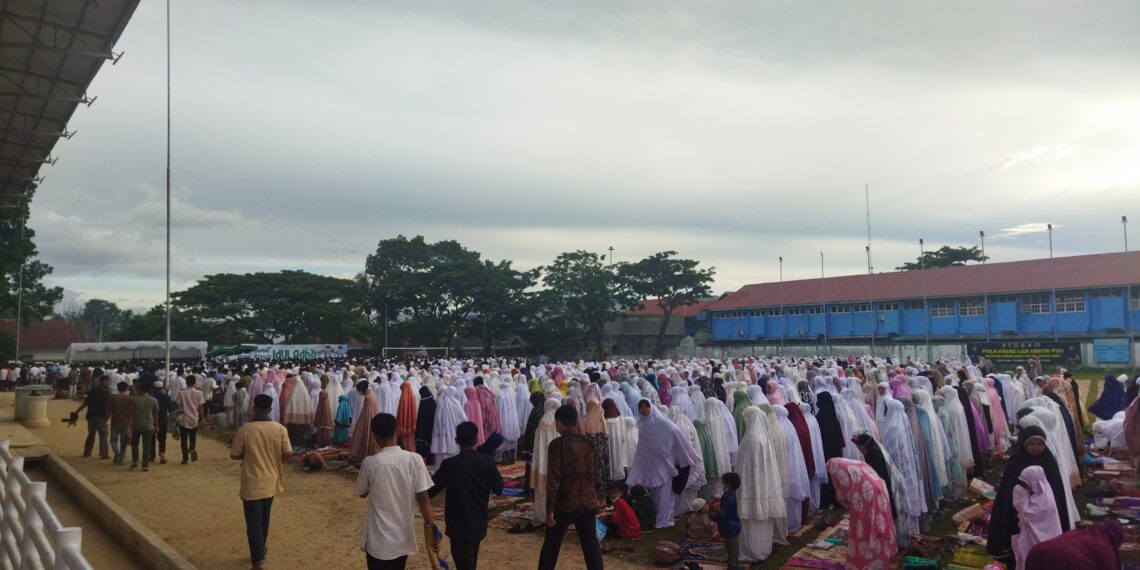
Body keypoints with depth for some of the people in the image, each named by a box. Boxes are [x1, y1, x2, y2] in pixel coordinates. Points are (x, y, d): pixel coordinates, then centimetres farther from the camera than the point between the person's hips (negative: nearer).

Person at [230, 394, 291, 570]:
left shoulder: (244, 430, -13)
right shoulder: (280, 429, -9)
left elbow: (234, 455, -5)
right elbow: (287, 454, -7)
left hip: (252, 484, -3)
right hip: (270, 481, 3)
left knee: (254, 522, 2)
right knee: (263, 519, 21)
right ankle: (260, 550, 36)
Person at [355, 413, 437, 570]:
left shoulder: (370, 463, -15)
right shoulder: (415, 459, -11)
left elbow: (361, 494, 3)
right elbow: (423, 497, -10)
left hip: (379, 540, -3)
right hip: (404, 538, 3)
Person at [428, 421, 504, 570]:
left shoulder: (450, 464, -15)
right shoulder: (487, 461, -7)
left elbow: (430, 491, -8)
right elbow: (498, 489, 2)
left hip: (459, 525, -4)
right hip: (479, 522, 5)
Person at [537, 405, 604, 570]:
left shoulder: (557, 444, -13)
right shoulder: (589, 444, 3)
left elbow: (553, 480, -16)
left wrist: (549, 510, -12)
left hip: (564, 503, -3)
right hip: (587, 503, 3)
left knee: (551, 546, 15)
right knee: (591, 546, 4)